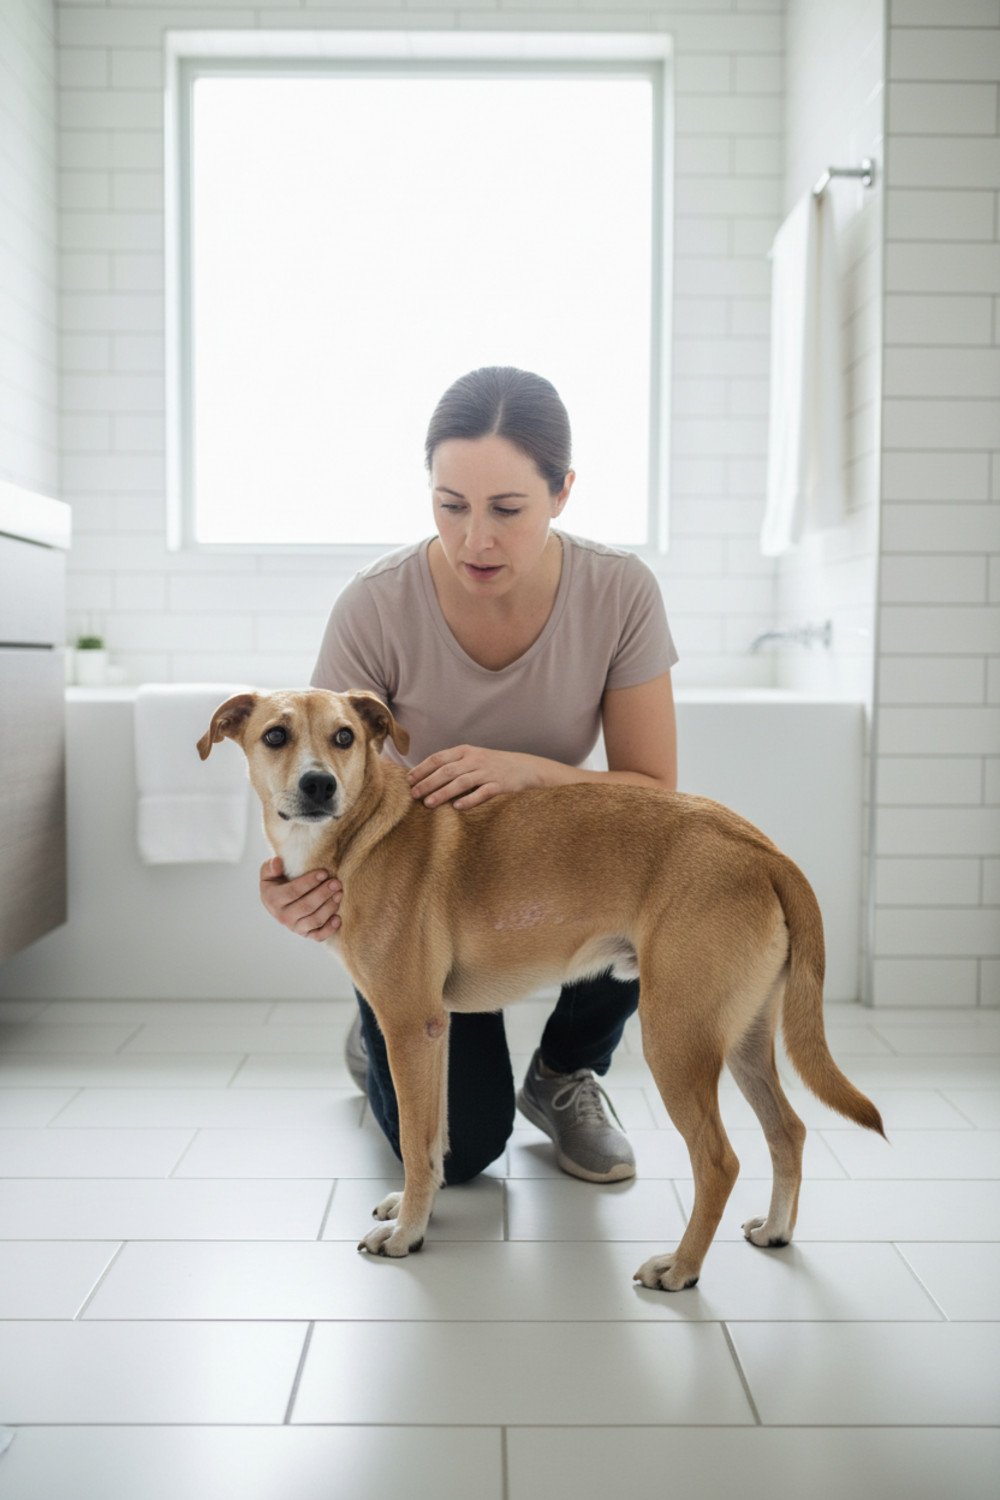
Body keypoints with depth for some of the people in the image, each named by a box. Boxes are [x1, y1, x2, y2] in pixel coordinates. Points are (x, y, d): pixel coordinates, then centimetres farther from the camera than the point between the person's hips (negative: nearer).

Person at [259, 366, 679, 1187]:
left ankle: (565, 1074, 0)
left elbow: (655, 795, -19)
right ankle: (381, 1035, 25)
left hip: (551, 863, 2)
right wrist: (303, 880, -41)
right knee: (460, 1148, -13)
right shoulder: (376, 607, -25)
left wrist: (527, 770, -38)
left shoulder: (620, 591, -20)